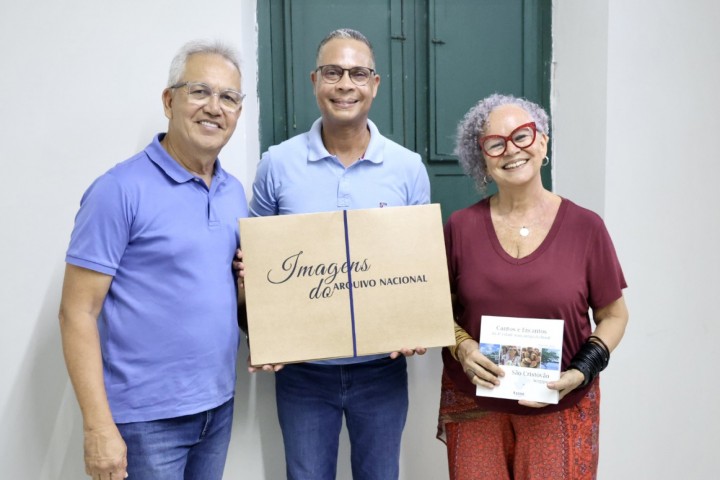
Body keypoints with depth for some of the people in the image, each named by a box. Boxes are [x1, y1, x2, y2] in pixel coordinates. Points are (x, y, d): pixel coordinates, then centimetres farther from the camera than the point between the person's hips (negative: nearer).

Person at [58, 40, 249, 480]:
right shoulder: (121, 190, -13)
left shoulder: (235, 192, 6)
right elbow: (78, 312, -13)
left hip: (219, 406, 6)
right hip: (146, 416, -6)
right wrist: (99, 427, -16)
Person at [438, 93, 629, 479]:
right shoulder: (461, 227, -2)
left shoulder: (585, 227, -5)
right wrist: (461, 347, -14)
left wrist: (582, 371, -12)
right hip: (474, 404, 1)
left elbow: (613, 315, 3)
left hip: (561, 407, 0)